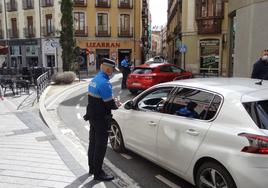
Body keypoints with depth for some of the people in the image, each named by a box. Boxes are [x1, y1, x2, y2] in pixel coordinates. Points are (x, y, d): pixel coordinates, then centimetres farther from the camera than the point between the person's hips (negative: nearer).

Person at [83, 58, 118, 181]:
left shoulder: (94, 80, 7)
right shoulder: (104, 83, -22)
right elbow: (110, 104, -21)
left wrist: (112, 103, 8)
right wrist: (116, 105, -1)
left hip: (92, 116, 9)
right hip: (101, 119, -9)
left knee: (93, 143, 19)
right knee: (100, 146, 2)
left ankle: (92, 168, 35)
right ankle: (98, 173, 13)